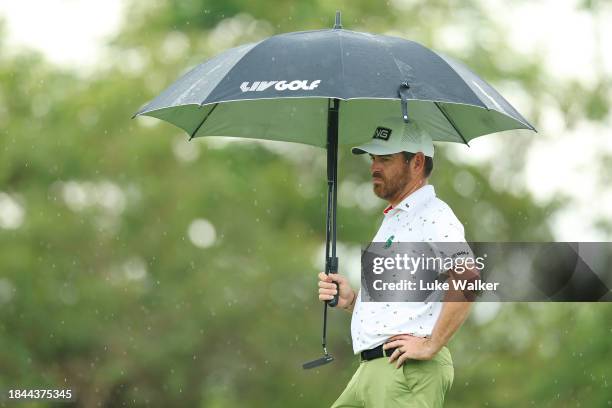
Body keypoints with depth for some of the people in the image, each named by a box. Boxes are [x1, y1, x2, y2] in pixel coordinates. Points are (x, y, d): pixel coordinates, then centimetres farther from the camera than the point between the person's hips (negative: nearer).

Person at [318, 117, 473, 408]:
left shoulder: (432, 216, -9)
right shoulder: (392, 220, 24)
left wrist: (432, 344, -22)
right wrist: (350, 301, 10)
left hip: (408, 372, -10)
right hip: (370, 371, 10)